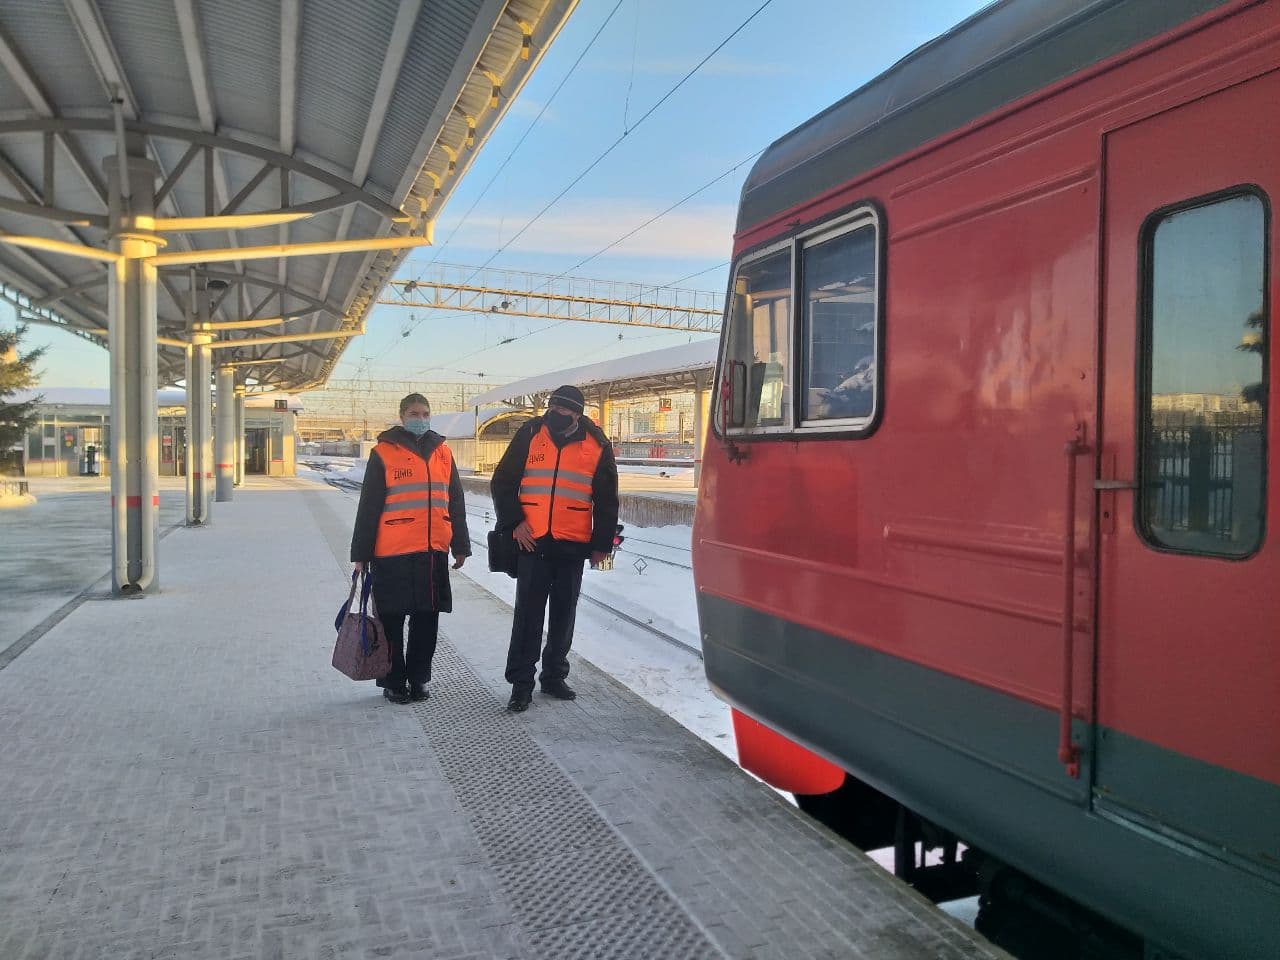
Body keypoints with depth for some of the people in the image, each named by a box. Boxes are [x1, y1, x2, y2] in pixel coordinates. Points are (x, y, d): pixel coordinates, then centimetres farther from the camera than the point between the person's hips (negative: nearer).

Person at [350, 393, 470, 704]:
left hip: (434, 552, 4)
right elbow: (368, 507, -2)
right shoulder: (384, 453, -2)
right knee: (392, 620, 6)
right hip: (393, 554, -4)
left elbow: (455, 503, 15)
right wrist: (361, 554, -3)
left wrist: (460, 546, 14)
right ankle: (393, 682, 19)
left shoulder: (442, 452, 11)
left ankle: (418, 678, 24)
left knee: (427, 619, 10)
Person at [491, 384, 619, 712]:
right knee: (528, 614, -1)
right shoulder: (530, 435, 1)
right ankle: (521, 682, 8)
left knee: (564, 614, 12)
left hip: (574, 545, 1)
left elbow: (606, 500, 8)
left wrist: (602, 544, 6)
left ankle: (554, 676, 26)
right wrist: (514, 522, -4)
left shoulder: (596, 445, 2)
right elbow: (502, 482, 6)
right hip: (533, 542, -1)